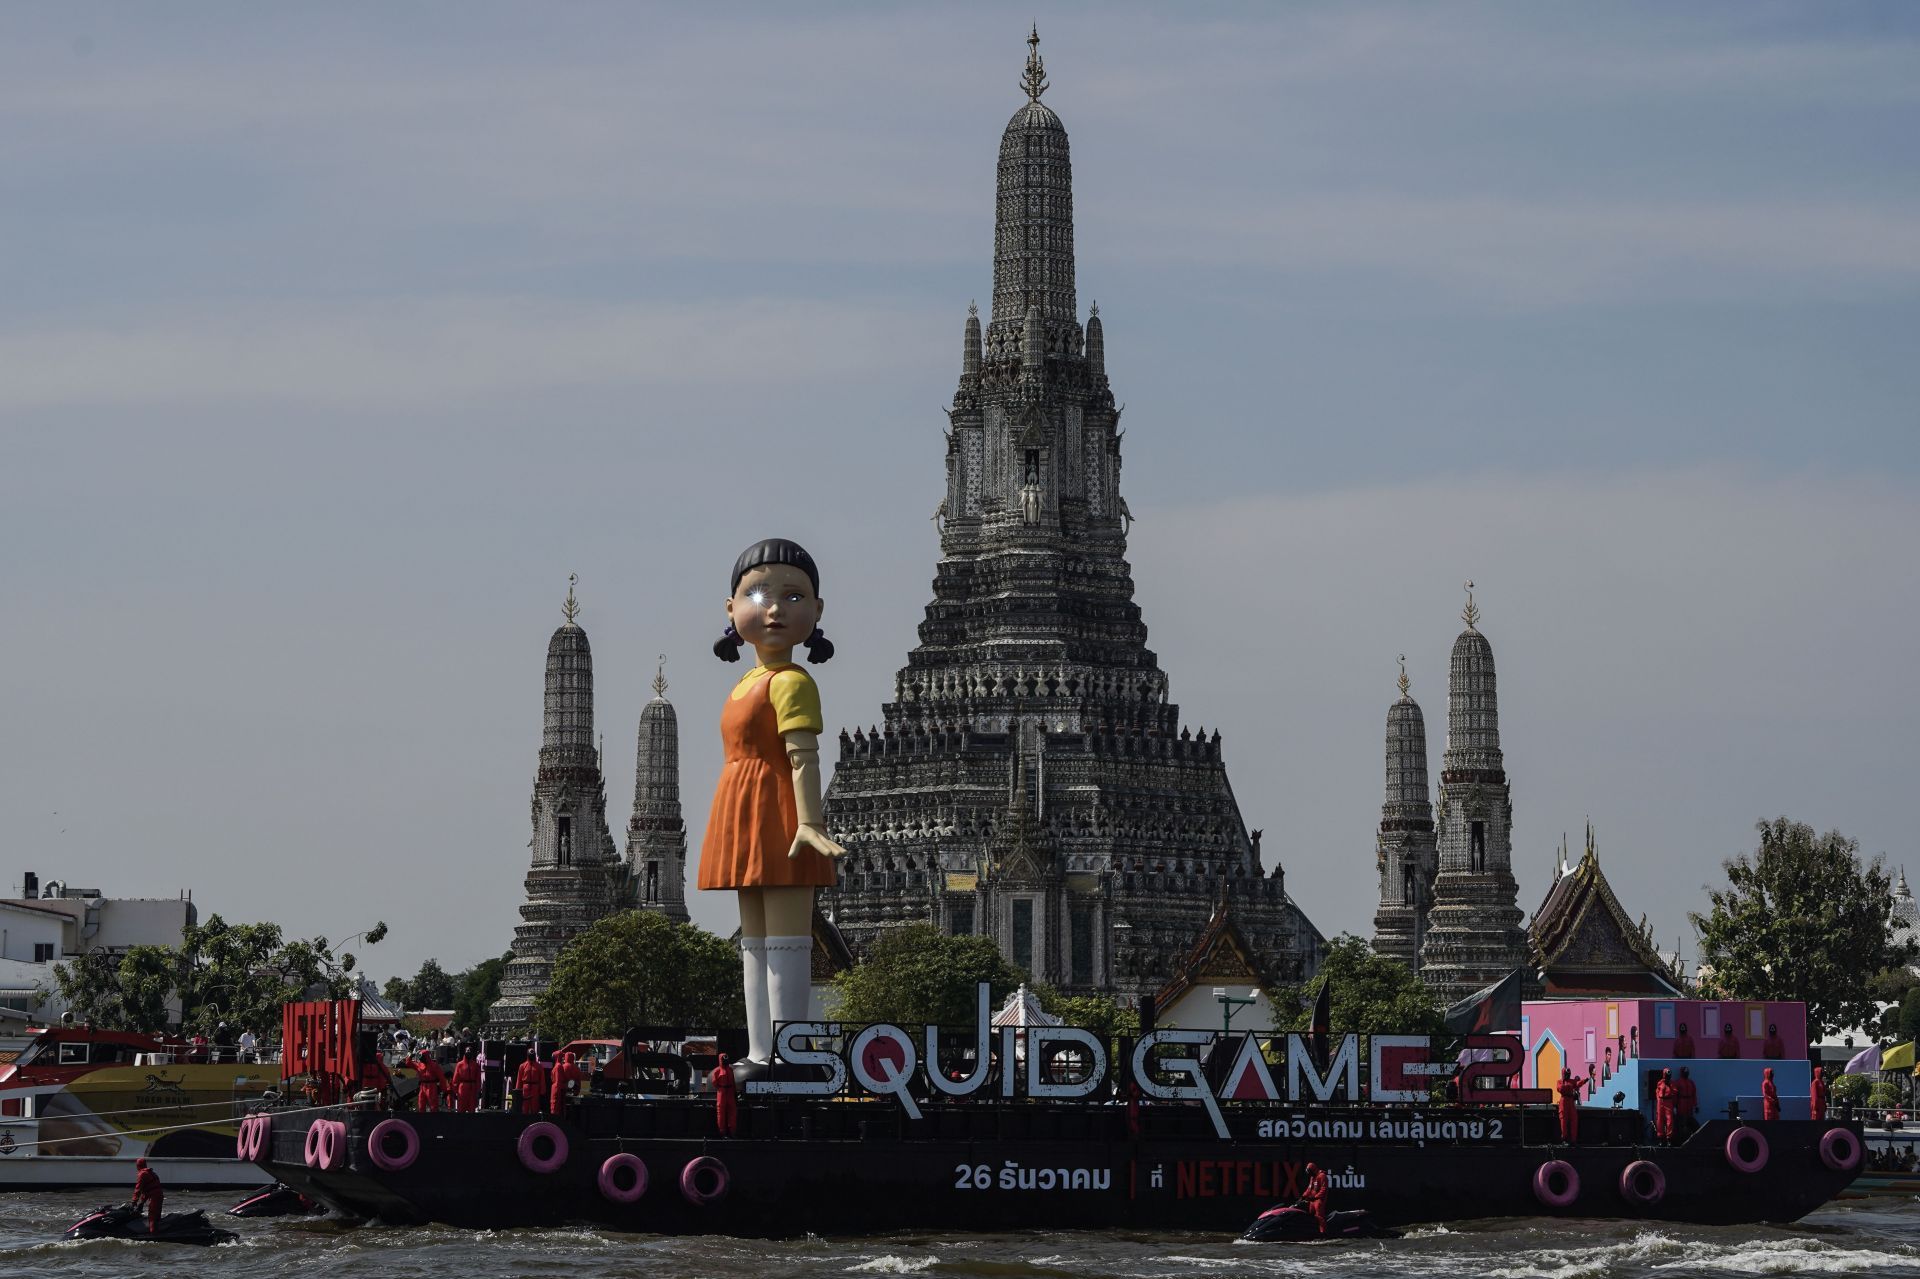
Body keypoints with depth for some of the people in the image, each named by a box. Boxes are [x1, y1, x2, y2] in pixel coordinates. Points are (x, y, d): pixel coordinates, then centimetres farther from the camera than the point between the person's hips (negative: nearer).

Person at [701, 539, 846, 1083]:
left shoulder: (790, 682, -11)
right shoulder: (748, 685, 17)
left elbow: (804, 758, -19)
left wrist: (808, 822, -27)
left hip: (777, 818, -10)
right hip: (748, 823, 10)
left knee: (785, 942, -9)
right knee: (754, 942, 13)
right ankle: (760, 1054, 18)